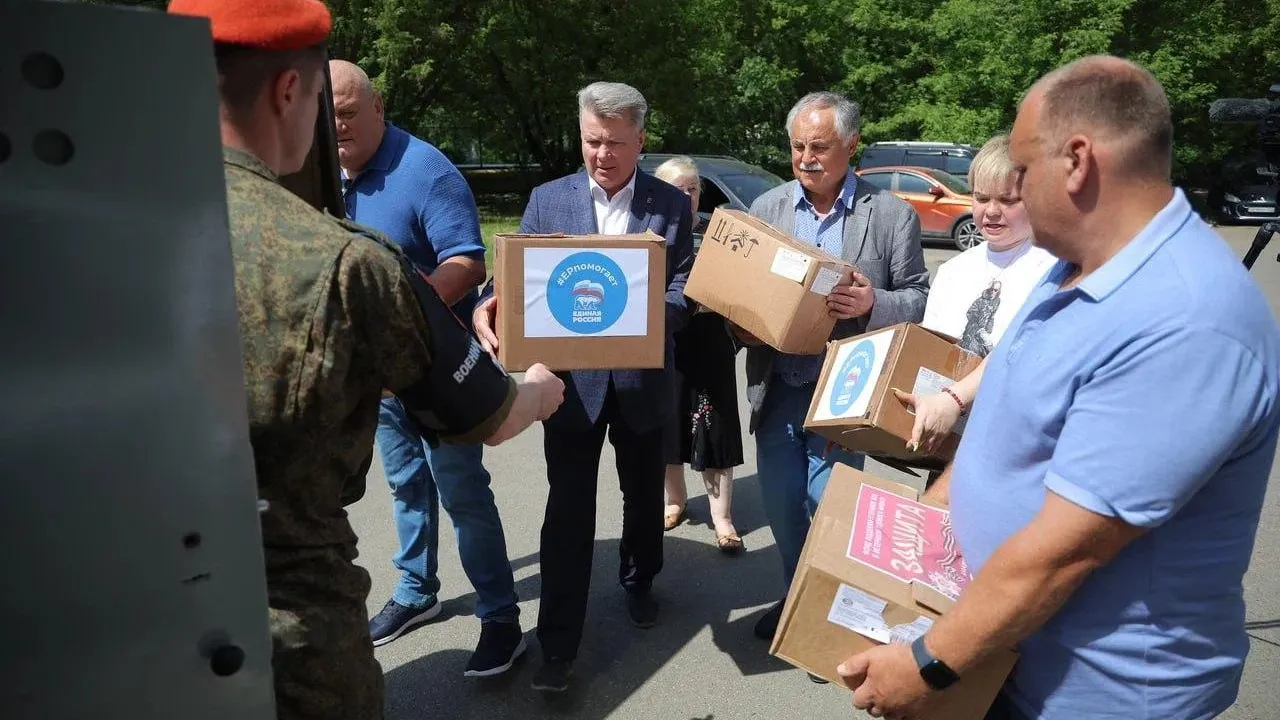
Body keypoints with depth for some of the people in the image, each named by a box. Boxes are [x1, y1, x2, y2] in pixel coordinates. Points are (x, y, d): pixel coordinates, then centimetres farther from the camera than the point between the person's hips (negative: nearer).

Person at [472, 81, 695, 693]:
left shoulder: (672, 205, 0)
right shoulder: (548, 200, 1)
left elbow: (683, 292, -5)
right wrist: (490, 308, -26)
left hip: (643, 380, 1)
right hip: (572, 379, -1)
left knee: (643, 495, 19)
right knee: (568, 511, 1)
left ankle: (638, 583, 46)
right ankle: (558, 645, 11)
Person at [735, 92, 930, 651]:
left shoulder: (892, 215, -3)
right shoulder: (766, 207, 6)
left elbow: (918, 300, -1)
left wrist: (872, 303, -21)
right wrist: (742, 327, -10)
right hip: (776, 388, 4)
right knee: (781, 506, 14)